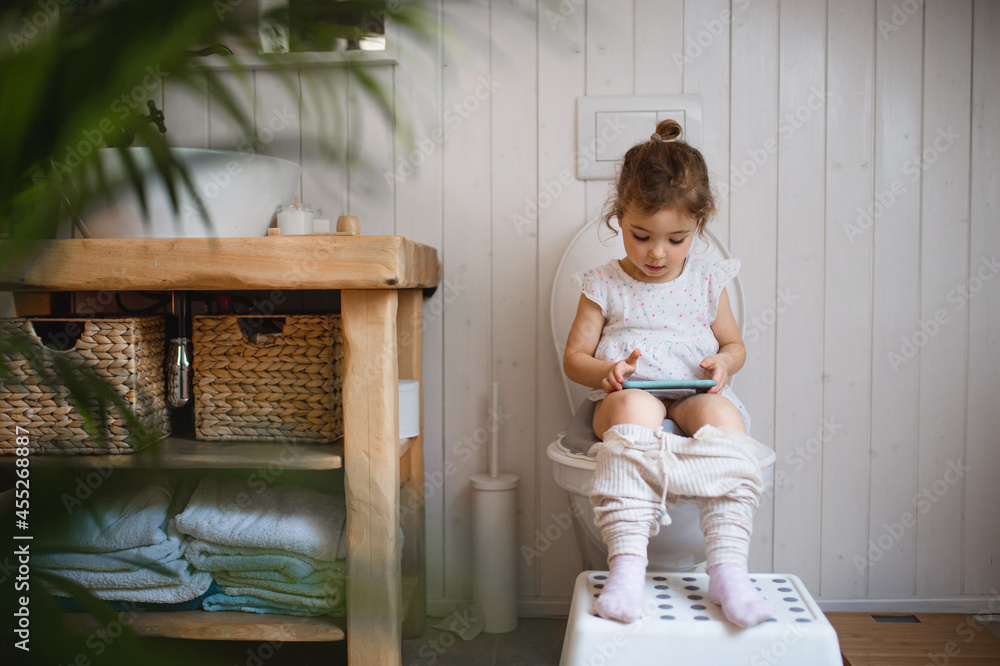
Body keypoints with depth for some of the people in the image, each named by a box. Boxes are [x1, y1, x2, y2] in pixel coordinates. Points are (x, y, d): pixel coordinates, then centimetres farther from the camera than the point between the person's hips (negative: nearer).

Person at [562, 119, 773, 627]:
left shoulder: (707, 282, 13)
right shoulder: (603, 287, 7)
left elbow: (734, 343, 22)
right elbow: (574, 357, 9)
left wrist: (724, 363, -3)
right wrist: (605, 371, -14)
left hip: (695, 397, 2)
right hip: (626, 397, -2)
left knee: (722, 414, -33)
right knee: (633, 405, -38)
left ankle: (728, 567, -35)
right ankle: (626, 562, -42)